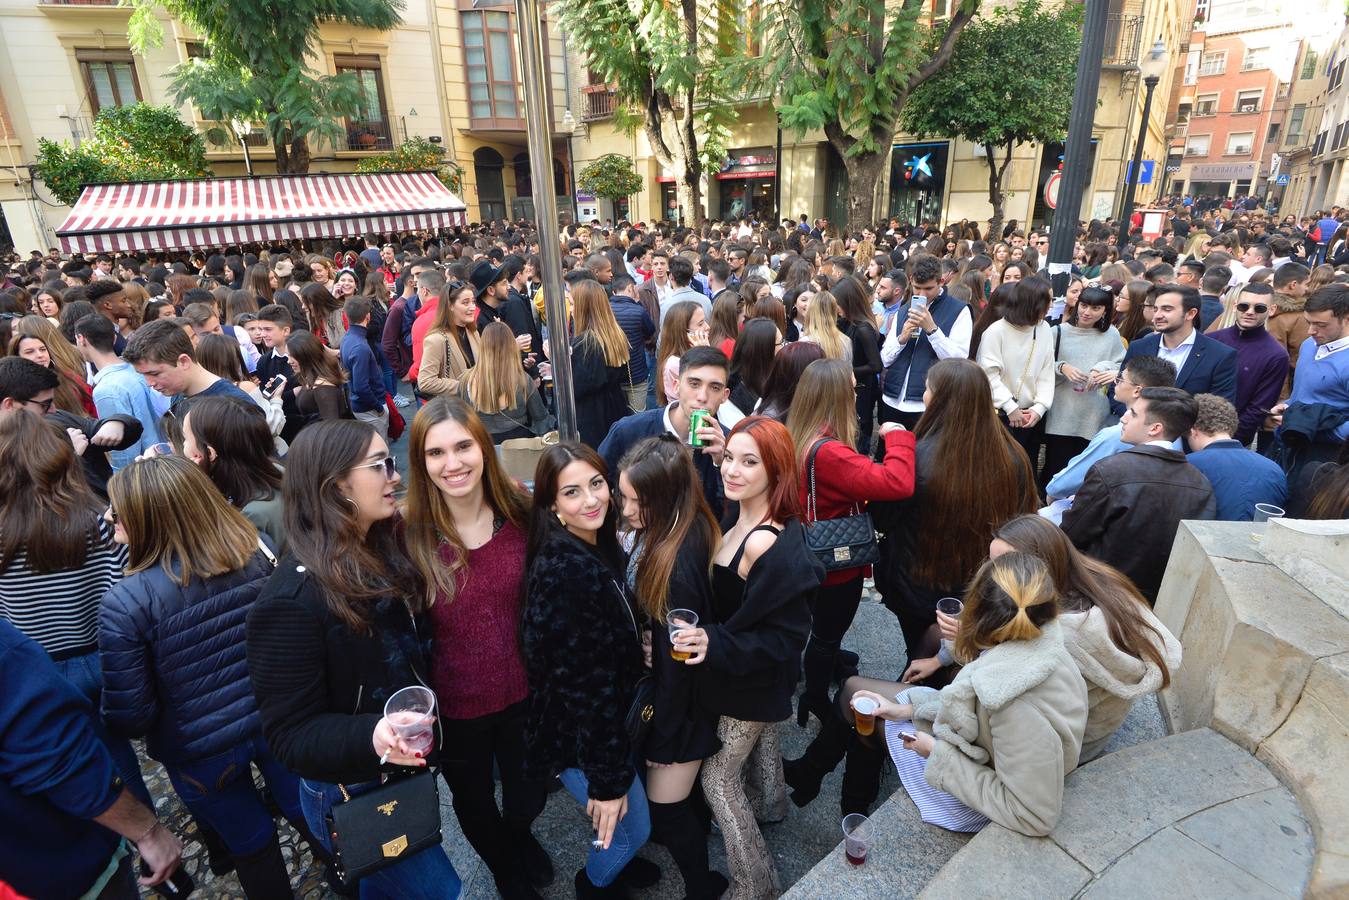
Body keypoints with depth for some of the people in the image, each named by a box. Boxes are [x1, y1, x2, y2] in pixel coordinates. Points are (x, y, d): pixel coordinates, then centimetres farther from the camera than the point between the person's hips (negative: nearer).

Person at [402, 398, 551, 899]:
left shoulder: (521, 513, -14)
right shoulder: (411, 537, -20)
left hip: (525, 692, 2)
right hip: (455, 707, -1)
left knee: (530, 794, 24)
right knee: (474, 802, 26)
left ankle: (521, 835, 62)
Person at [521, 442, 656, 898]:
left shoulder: (599, 549, -3)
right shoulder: (563, 569, -31)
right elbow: (581, 681, -27)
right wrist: (606, 776, -20)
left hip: (609, 719, 8)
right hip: (579, 736, -8)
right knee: (633, 828, 14)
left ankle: (615, 861, 56)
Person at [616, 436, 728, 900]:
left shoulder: (679, 561, -34)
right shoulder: (660, 532, -9)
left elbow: (675, 653, -25)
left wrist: (663, 735, -12)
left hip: (679, 700, -7)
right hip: (662, 682, 8)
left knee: (665, 806, 12)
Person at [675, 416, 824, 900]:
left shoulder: (772, 546, -35)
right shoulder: (740, 521, -9)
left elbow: (786, 638, -29)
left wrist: (715, 644, -37)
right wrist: (707, 638, -6)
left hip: (751, 685, -8)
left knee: (718, 778, 9)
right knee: (760, 740, 33)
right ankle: (771, 804, 62)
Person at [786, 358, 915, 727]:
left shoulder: (796, 440, -7)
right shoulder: (828, 452, -35)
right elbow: (897, 484, -40)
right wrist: (898, 436, -27)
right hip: (838, 564, -7)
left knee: (822, 627, 31)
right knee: (827, 634, 16)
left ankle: (828, 662, 56)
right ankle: (816, 703, 37)